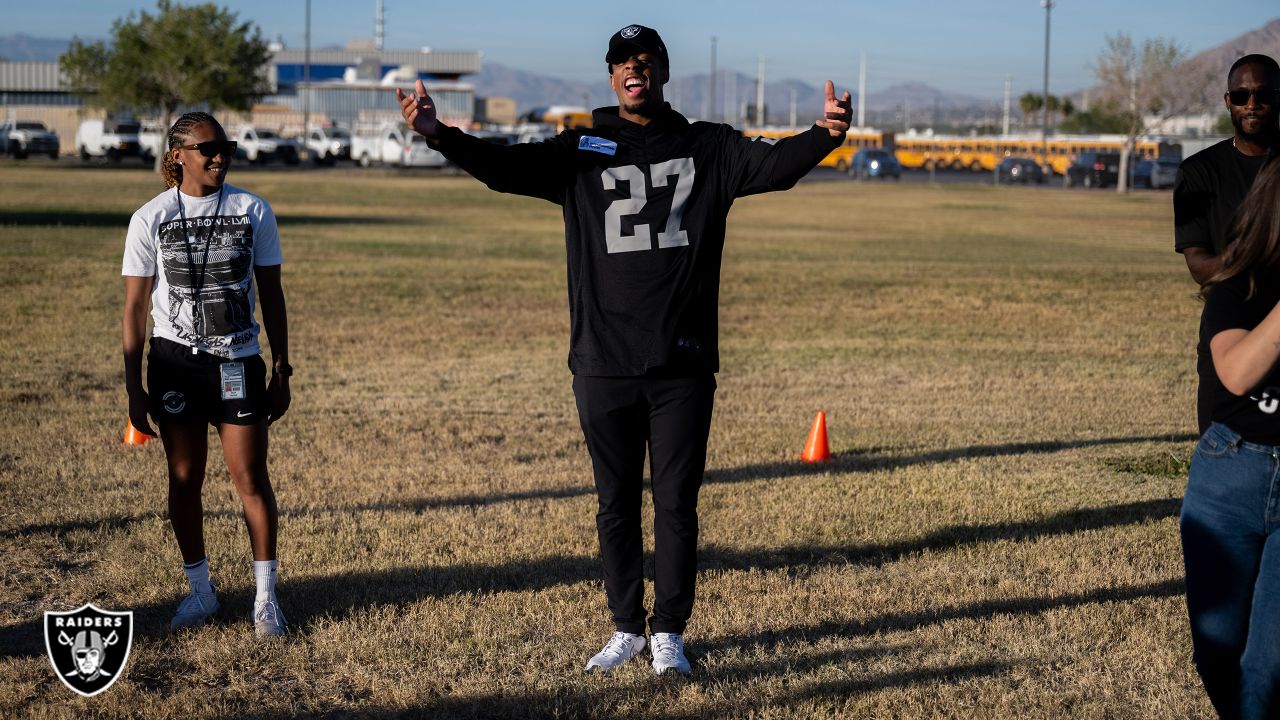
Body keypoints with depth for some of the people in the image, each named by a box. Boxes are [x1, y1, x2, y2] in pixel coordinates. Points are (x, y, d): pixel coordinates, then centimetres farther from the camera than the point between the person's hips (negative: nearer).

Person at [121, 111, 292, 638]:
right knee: (184, 480, 5)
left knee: (251, 477, -2)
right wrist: (133, 388, -2)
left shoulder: (253, 212, 1)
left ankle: (266, 598, 7)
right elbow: (135, 307, 0)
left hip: (238, 363, 0)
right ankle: (200, 590, 20)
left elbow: (272, 296, 6)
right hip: (175, 362, 0)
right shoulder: (151, 219, -2)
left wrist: (281, 371, 3)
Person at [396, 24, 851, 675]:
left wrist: (825, 135, -31)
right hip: (602, 365, 1)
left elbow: (773, 164, -10)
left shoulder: (708, 149, 6)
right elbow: (506, 167, -7)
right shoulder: (579, 151, 6)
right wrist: (438, 135, -24)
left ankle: (669, 633, 18)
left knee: (677, 504, 5)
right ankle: (626, 628, 25)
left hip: (683, 365, -1)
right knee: (616, 504, 11)